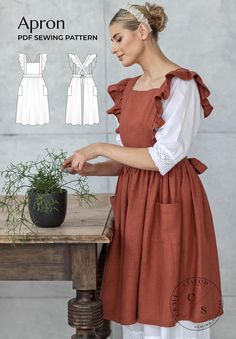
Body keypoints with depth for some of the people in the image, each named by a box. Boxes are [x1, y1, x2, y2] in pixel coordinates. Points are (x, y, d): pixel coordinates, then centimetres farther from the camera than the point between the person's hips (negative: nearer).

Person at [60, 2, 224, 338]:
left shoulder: (180, 84, -11)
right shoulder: (129, 88, 12)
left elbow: (164, 158, -18)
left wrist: (100, 148, -13)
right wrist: (93, 169, -2)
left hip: (170, 204, -7)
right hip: (134, 201, 7)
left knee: (170, 304, 3)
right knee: (138, 301, 12)